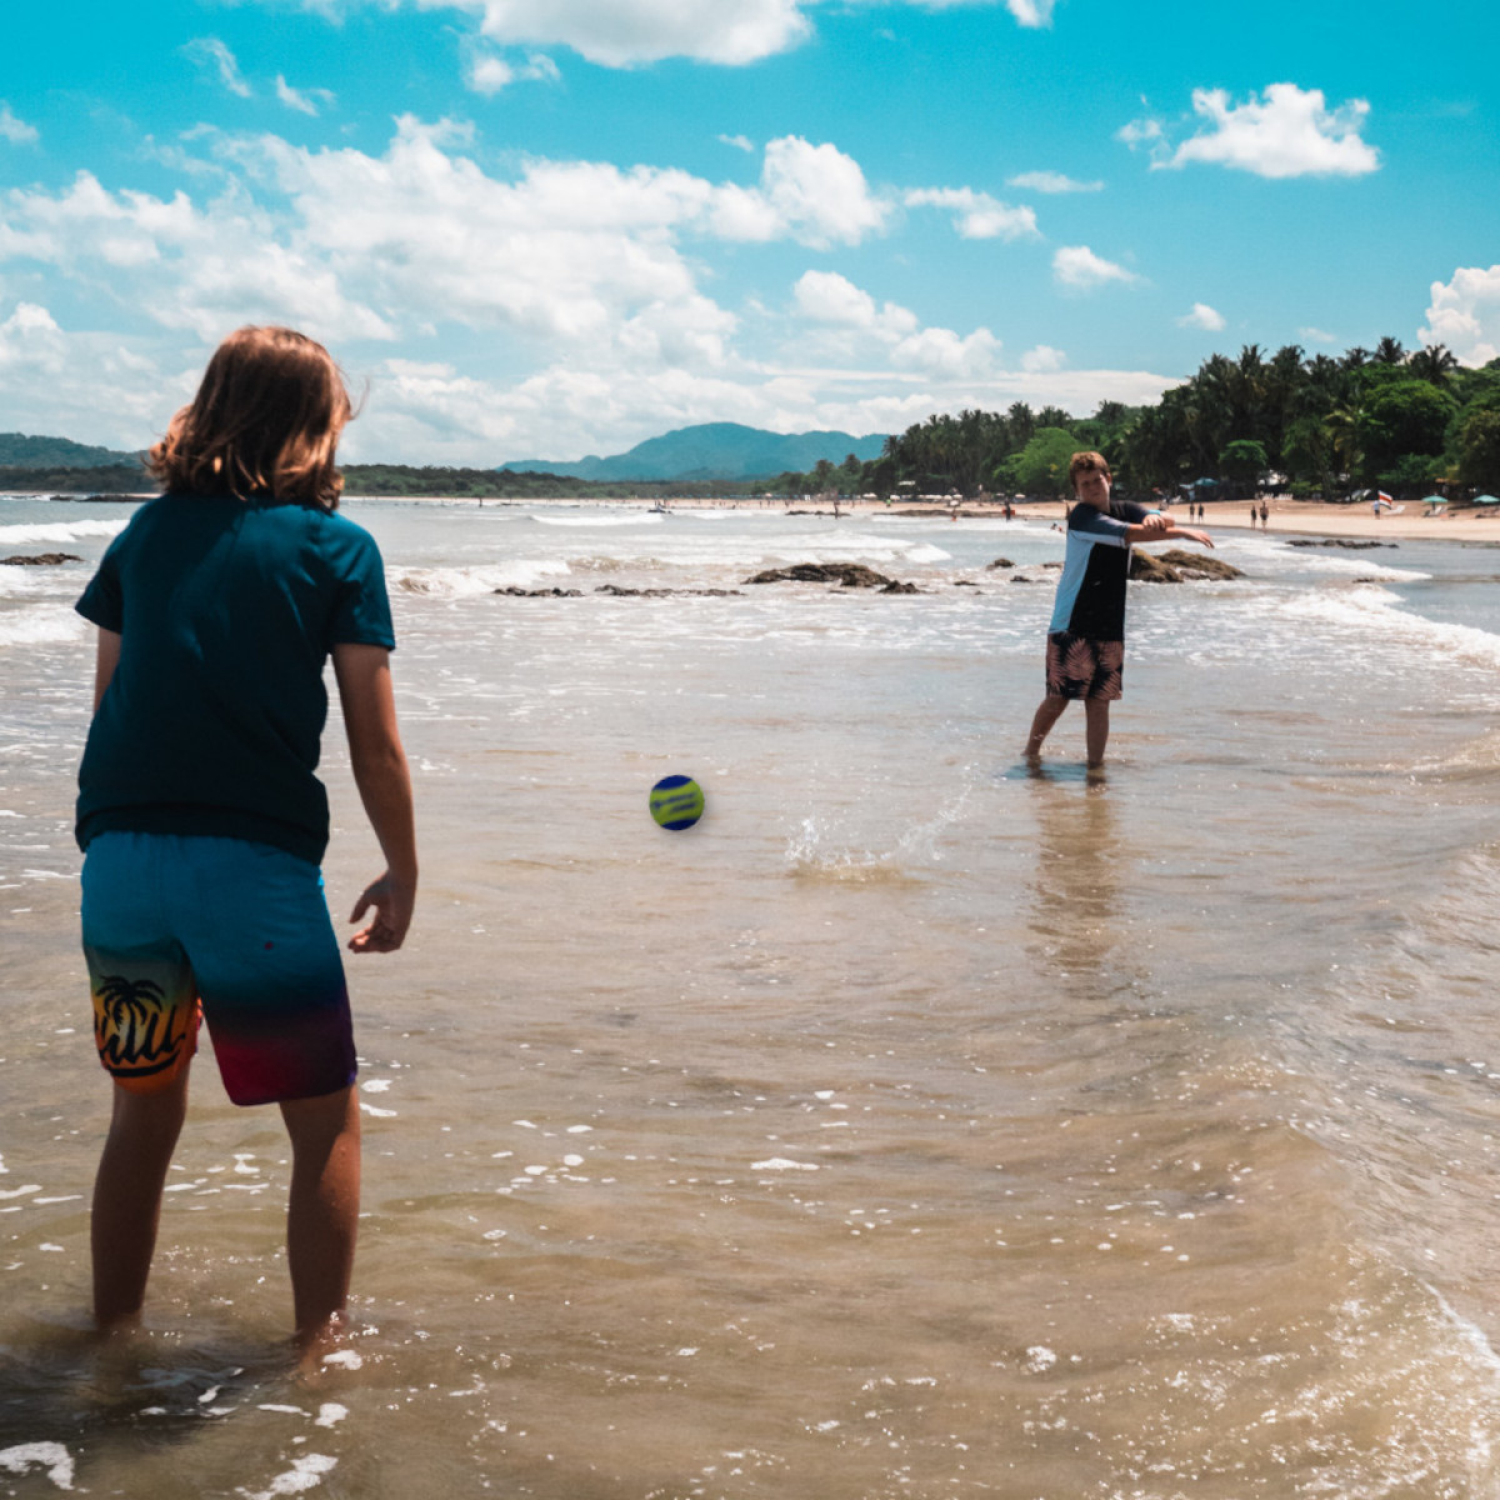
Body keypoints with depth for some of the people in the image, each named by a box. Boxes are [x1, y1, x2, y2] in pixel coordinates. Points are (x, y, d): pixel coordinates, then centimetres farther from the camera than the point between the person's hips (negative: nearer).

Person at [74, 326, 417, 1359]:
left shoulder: (146, 532, 13)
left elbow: (111, 706, 13)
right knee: (326, 1121, 11)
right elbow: (375, 743, -1)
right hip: (255, 864, -4)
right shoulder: (335, 545, 2)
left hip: (120, 857, 5)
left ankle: (113, 1334, 31)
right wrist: (403, 874, 9)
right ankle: (319, 1350, 11)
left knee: (145, 1110, 21)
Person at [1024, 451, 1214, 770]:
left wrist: (1156, 518, -24)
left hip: (1110, 627, 5)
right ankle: (1030, 754, 16)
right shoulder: (1081, 516, -8)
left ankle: (1095, 768, 9)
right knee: (1058, 698, -3)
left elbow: (1166, 521, 0)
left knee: (1099, 702, 3)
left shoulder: (1124, 510, 13)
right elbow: (1132, 534, -16)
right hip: (1071, 626, -5)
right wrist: (1184, 533, -11)